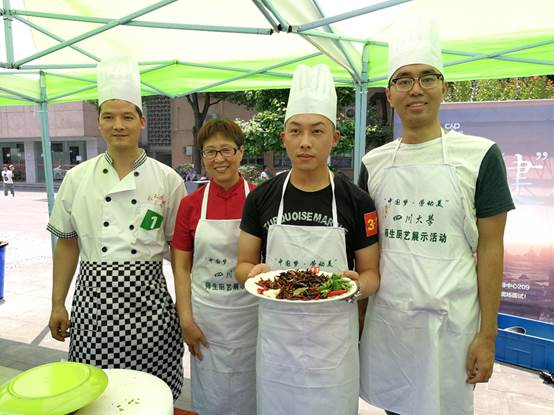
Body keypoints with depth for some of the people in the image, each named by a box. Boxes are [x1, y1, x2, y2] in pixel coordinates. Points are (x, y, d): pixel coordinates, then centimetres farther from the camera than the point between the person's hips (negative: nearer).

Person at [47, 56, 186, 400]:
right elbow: (67, 243, 9)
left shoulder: (167, 179, -3)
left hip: (147, 296, -1)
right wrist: (58, 305, 8)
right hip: (94, 295, 2)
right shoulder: (77, 178, 2)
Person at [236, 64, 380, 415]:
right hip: (275, 335, 2)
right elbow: (243, 265, 4)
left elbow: (372, 274, 1)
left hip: (334, 338, -1)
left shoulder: (356, 201, -6)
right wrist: (254, 273, -18)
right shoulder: (261, 198, -3)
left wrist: (357, 284, -21)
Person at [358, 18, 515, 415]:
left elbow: (490, 248, -6)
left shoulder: (480, 155, -6)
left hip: (449, 320, -2)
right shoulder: (374, 162, 3)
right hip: (384, 316, 3)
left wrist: (488, 335, -6)